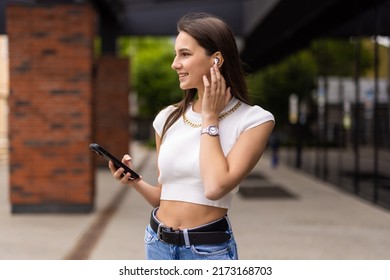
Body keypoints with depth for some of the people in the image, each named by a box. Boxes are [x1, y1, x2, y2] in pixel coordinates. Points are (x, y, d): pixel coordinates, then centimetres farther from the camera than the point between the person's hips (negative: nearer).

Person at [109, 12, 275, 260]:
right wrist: (135, 182, -7)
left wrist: (210, 117, -12)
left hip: (209, 251, -4)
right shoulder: (168, 118, 4)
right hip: (158, 245, 4)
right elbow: (165, 197, 12)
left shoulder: (253, 120, -8)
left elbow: (215, 187, -21)